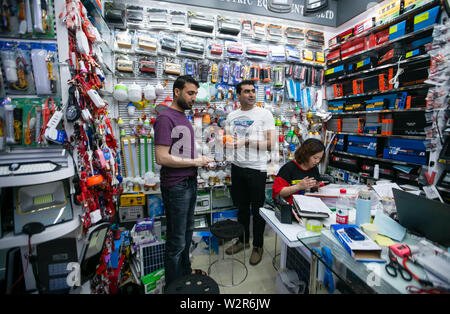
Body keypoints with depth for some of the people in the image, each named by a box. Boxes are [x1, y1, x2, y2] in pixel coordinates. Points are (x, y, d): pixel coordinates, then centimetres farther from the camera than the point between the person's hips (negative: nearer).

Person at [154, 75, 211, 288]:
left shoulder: (183, 117, 13)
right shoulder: (166, 118, -15)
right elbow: (162, 158, -23)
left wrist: (200, 159, 2)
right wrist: (195, 162, -15)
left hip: (190, 182, 9)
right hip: (176, 186, -9)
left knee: (187, 232, 23)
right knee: (176, 241, 7)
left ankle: (185, 271, 44)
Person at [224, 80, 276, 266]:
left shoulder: (264, 114, -5)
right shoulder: (232, 116, 10)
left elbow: (271, 144, -12)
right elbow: (227, 140, 18)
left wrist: (246, 141, -20)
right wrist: (226, 142, -6)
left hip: (256, 169, -5)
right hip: (237, 167, 5)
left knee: (257, 209, 8)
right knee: (241, 206, 18)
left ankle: (258, 246, 28)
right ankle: (243, 240, 38)